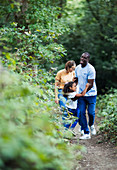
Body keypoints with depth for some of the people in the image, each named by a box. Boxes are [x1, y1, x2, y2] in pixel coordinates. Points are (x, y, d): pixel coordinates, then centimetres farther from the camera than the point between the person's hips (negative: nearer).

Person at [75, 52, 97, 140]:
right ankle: (86, 133, 5)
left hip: (91, 94, -5)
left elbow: (90, 85, -17)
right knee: (81, 113, -2)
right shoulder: (77, 68, 4)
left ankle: (91, 125, 32)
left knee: (91, 112, -2)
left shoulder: (91, 69, -16)